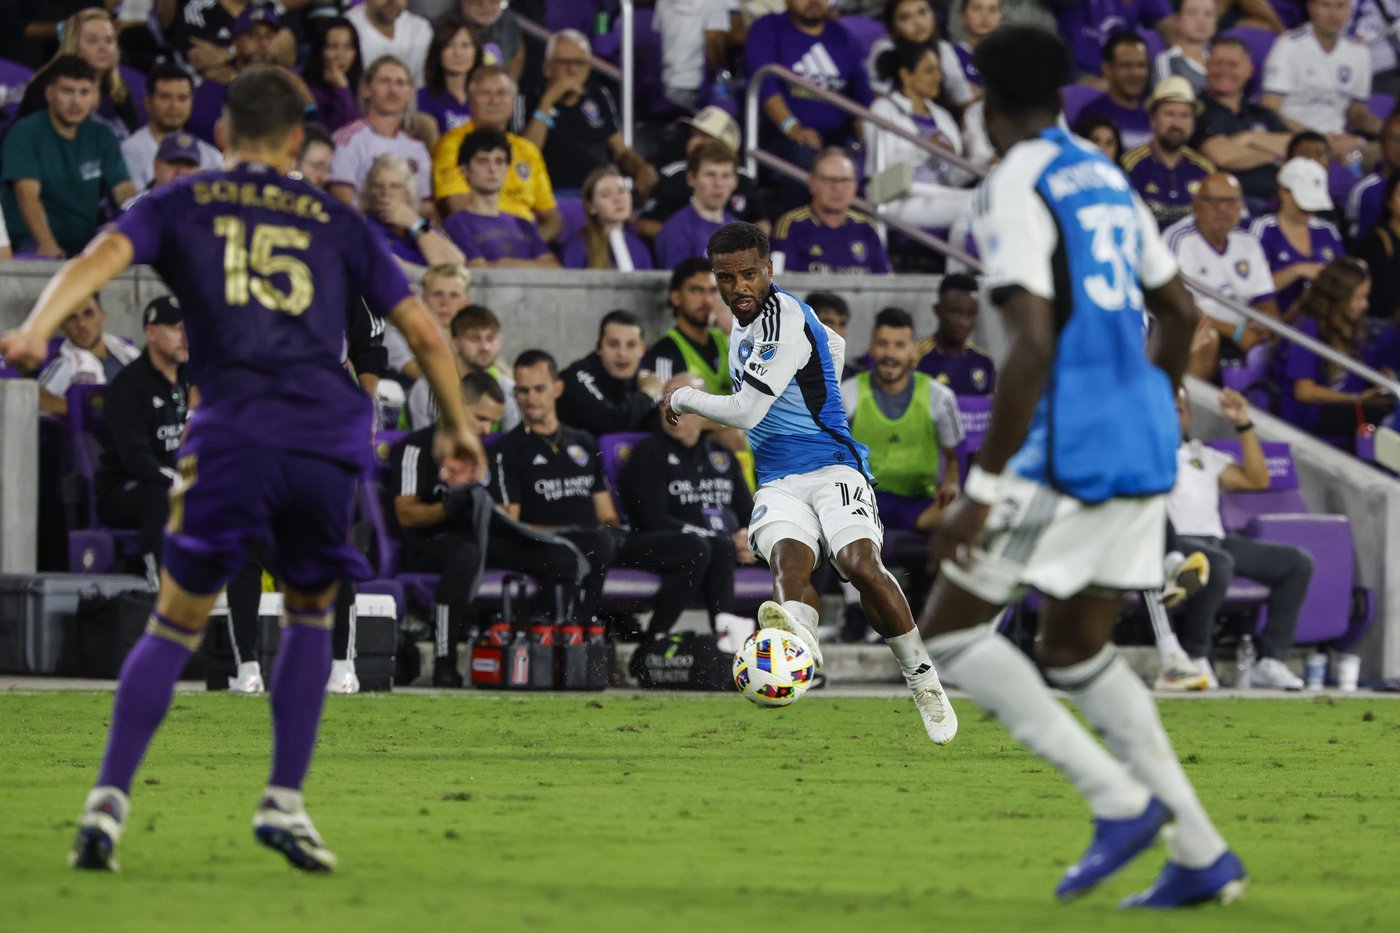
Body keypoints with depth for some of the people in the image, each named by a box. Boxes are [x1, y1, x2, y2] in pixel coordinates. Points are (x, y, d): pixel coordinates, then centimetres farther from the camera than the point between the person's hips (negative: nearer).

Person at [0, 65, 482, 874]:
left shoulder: (180, 206, 15)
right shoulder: (335, 223, 19)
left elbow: (106, 254, -5)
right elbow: (421, 329, 18)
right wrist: (457, 425, 31)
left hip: (232, 441, -1)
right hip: (329, 443, 1)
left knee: (176, 627, 8)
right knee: (311, 616, 22)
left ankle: (110, 798, -7)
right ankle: (286, 802, 9)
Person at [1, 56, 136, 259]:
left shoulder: (101, 136, 12)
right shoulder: (25, 133, -4)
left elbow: (125, 191, 2)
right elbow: (27, 194, -17)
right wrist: (47, 244, -36)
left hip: (84, 241, 4)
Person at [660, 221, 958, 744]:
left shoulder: (784, 322, -13)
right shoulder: (745, 320, 16)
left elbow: (744, 412, -16)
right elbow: (834, 347, 35)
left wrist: (683, 398, 0)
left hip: (831, 470, -6)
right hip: (778, 483, 6)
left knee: (862, 565, -29)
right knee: (788, 560, -28)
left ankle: (923, 680, -10)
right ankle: (797, 636, -63)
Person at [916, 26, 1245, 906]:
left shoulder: (1015, 190, -11)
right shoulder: (1108, 180, 15)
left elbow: (1033, 344, -21)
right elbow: (1181, 313, 21)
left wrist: (983, 487, -20)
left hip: (1068, 452, -8)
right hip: (1143, 449, 8)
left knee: (948, 631, 2)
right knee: (1074, 651, 17)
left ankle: (1120, 800, -8)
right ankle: (1202, 855, 10)